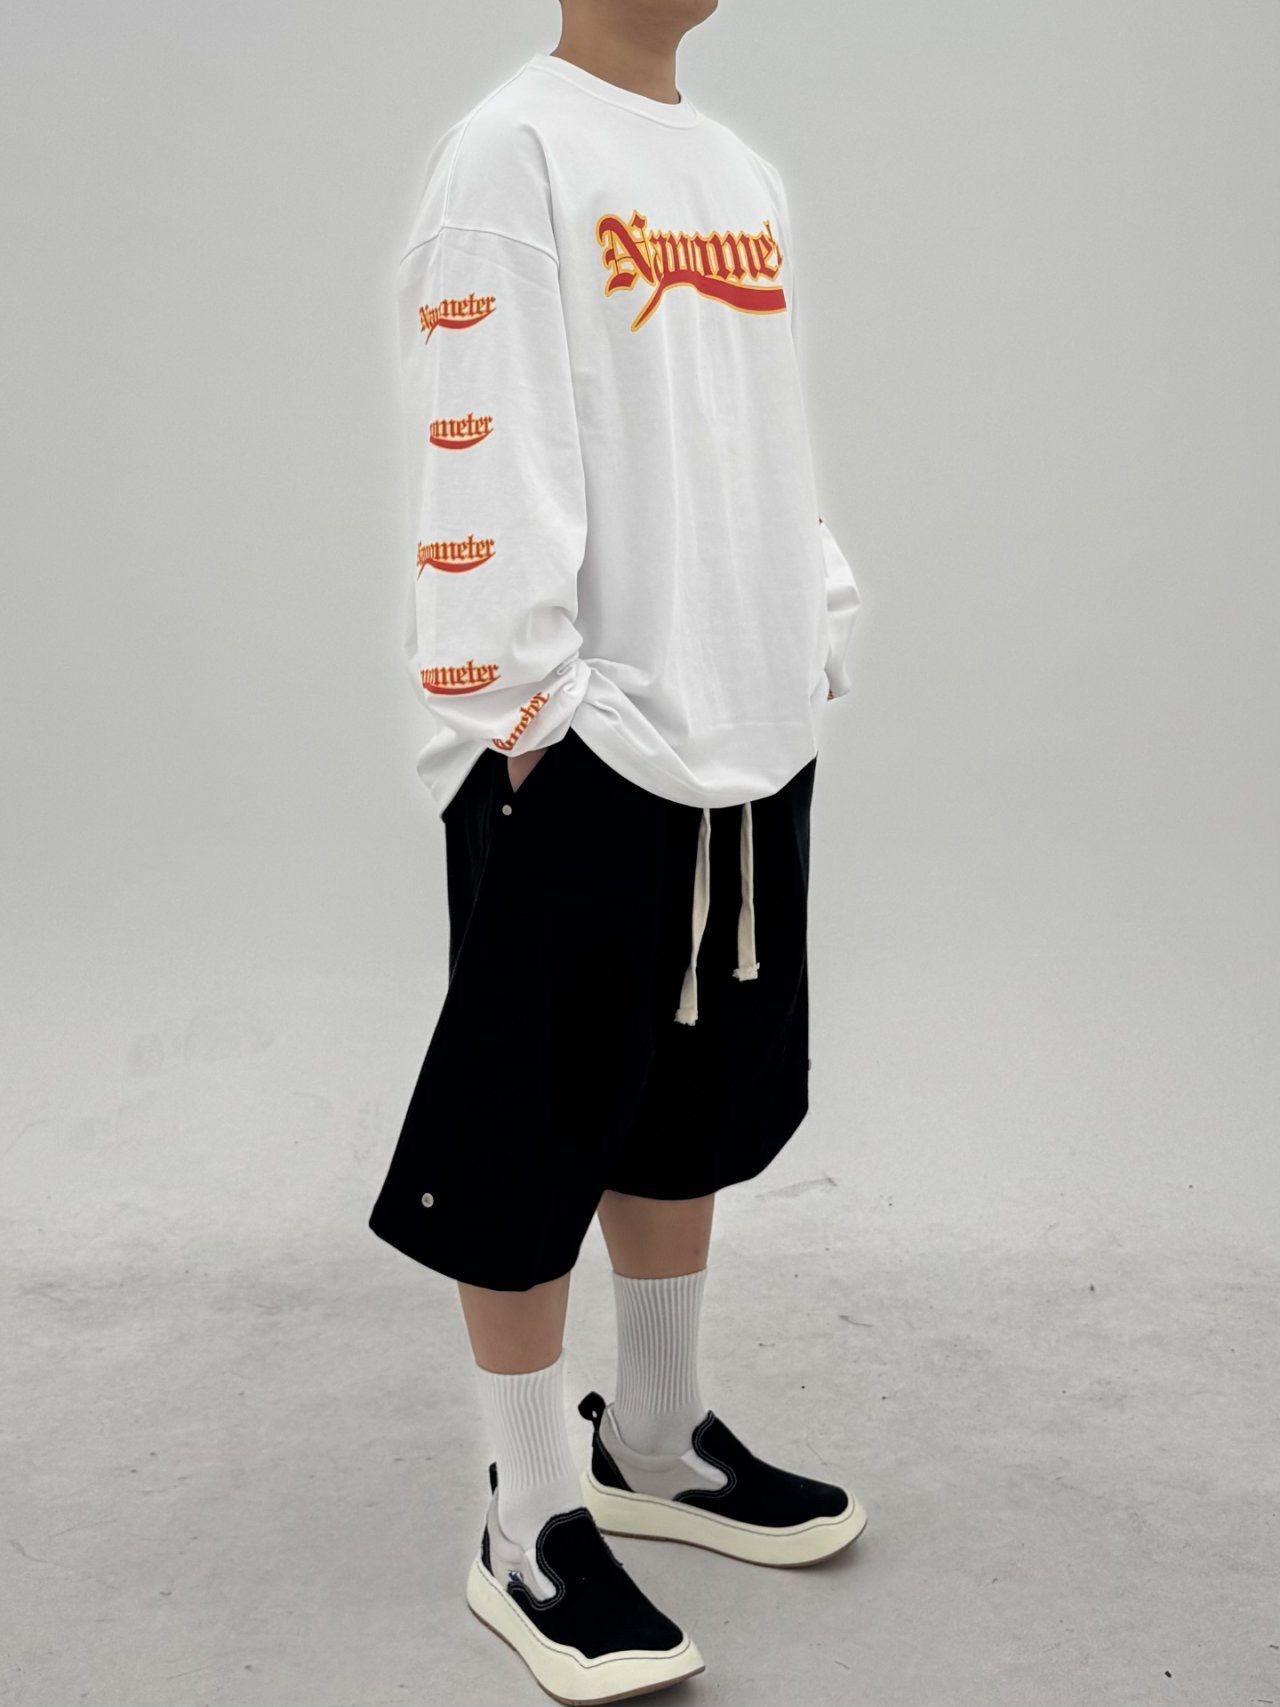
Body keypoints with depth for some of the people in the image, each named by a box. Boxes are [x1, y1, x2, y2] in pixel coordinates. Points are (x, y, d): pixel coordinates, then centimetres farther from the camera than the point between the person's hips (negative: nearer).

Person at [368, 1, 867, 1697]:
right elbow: (484, 462, -13)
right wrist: (523, 711, -16)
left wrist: (820, 642, 13)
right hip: (582, 750, -8)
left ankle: (661, 1446, 33)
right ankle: (533, 1527, 17)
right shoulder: (513, 151, -6)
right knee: (538, 1139, 1)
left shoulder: (742, 171, 17)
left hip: (750, 737, 8)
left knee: (696, 1107, 16)